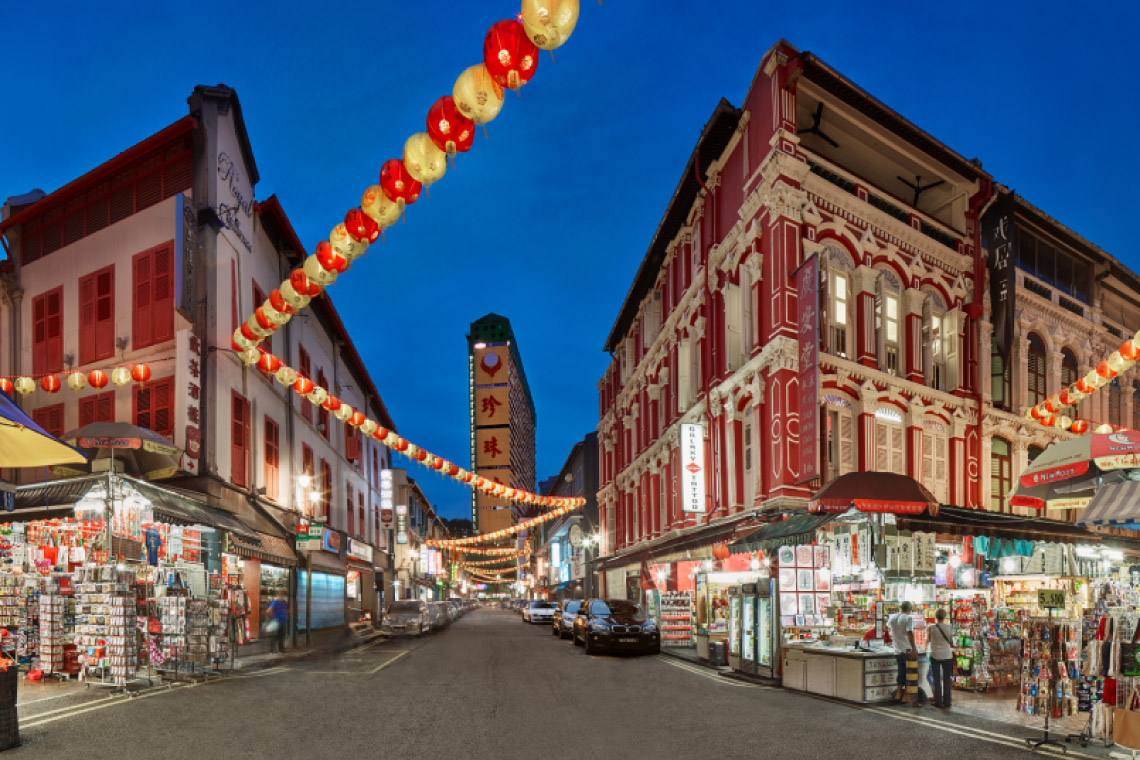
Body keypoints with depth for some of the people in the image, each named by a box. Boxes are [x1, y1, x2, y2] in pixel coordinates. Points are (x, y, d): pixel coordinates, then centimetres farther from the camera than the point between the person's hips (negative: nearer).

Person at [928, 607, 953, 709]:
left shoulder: (932, 628, -9)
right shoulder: (948, 627, -6)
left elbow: (928, 639, 6)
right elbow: (951, 641, 3)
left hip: (935, 656, -1)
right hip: (947, 655, 1)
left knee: (937, 680, 6)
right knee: (946, 680, 10)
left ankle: (938, 701, 6)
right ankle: (946, 701, 13)